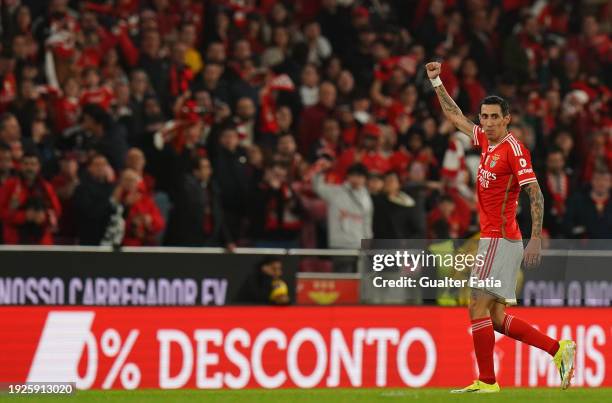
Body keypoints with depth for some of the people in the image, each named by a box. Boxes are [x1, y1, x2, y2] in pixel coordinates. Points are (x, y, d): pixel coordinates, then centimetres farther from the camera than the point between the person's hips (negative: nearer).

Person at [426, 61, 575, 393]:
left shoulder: (514, 149, -12)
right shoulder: (486, 141, 11)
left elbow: (536, 195, -16)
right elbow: (455, 116, 28)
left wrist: (536, 239, -22)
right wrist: (436, 81, 26)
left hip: (500, 239, -9)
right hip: (492, 238, 9)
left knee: (478, 307, -10)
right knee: (497, 318, 7)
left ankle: (487, 381, -7)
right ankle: (558, 349, 10)